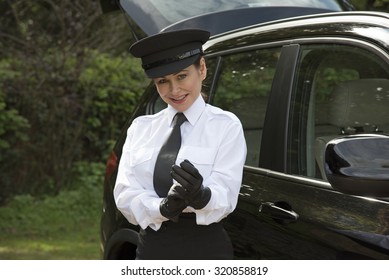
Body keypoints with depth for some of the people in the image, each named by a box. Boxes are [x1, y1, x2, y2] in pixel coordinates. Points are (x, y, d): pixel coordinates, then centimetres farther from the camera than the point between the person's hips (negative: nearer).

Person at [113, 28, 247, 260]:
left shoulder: (226, 126, -1)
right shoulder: (141, 128, 11)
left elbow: (224, 197, -12)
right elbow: (125, 193, 1)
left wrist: (201, 196, -35)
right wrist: (161, 208, -20)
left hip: (205, 250, -4)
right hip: (151, 249, 4)